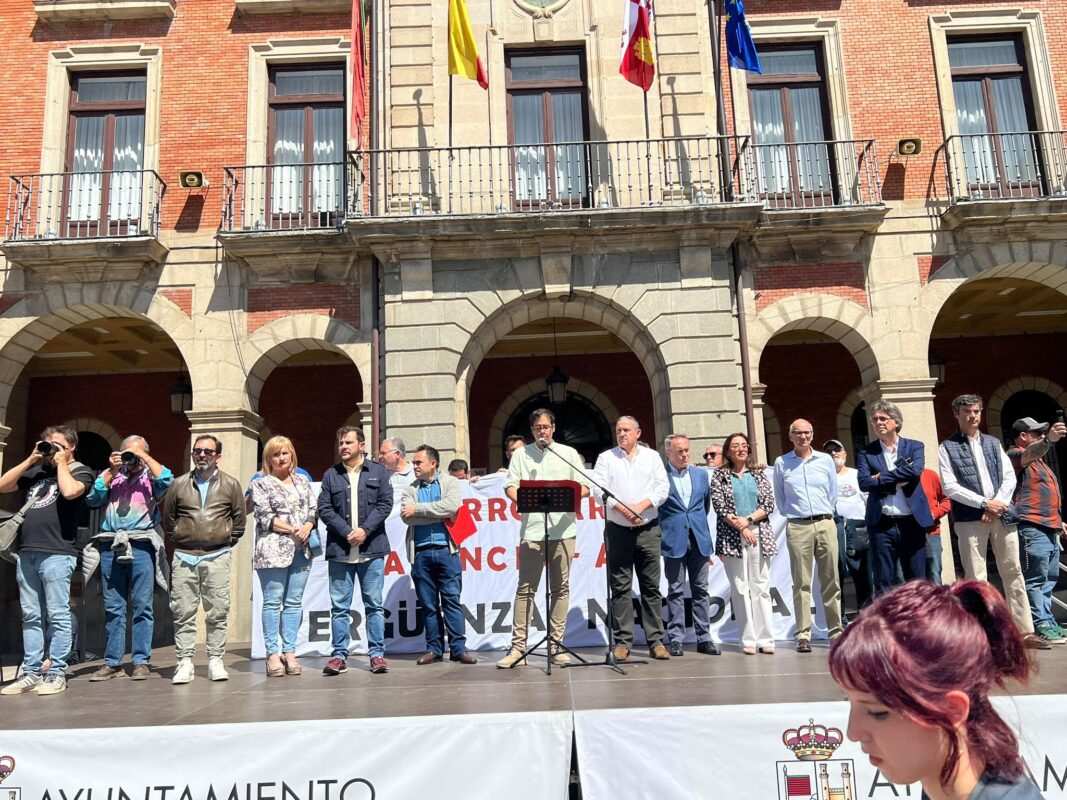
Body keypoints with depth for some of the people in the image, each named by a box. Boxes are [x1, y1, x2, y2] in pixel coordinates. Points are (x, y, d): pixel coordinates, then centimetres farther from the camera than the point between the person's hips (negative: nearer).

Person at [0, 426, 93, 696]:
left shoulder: (80, 471, 4)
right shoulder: (36, 470, 20)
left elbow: (70, 491, -17)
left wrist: (61, 462, -3)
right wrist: (30, 459, 8)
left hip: (57, 553, -6)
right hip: (26, 552, 6)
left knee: (57, 616, -3)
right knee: (31, 616, 9)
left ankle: (56, 674, 1)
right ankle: (31, 673, 15)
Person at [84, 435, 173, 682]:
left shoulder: (150, 477, 11)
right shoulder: (111, 476, 19)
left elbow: (167, 479, -11)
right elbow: (92, 499, 7)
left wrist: (145, 457, -3)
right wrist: (111, 472, 2)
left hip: (141, 547, -3)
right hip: (110, 546, 3)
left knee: (142, 606, -1)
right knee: (113, 608, 6)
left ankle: (141, 661, 3)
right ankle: (112, 662, 11)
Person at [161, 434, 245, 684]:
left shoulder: (231, 484, 6)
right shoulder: (179, 484, 8)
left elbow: (239, 518, 11)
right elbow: (167, 517, 16)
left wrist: (228, 542, 8)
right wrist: (178, 539, 12)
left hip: (217, 556, -1)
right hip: (184, 556, 1)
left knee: (217, 612, 0)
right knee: (183, 612, 1)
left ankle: (215, 660, 9)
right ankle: (185, 662, 8)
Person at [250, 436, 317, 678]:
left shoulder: (303, 481, 18)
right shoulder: (261, 484, 5)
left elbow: (314, 510, 13)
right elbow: (265, 517, -5)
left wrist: (307, 527, -8)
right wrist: (293, 529, -13)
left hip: (301, 550, 4)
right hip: (273, 550, -4)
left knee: (294, 601, 5)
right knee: (273, 602, -3)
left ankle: (289, 652, 10)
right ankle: (272, 654, 2)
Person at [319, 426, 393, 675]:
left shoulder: (379, 472, 7)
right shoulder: (331, 475, 10)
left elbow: (385, 504, 0)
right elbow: (324, 509, 3)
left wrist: (365, 529, -12)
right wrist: (346, 532, -10)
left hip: (371, 549, -1)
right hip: (339, 551, 1)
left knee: (374, 605, 4)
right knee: (339, 607, 5)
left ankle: (377, 653, 11)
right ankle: (339, 655, 12)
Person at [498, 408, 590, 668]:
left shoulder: (568, 453, 13)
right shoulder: (521, 454, 13)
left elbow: (585, 488, 9)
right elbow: (510, 486, 5)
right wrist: (520, 500, -17)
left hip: (562, 528, 1)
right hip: (532, 529, -1)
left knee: (560, 588, 3)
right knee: (525, 589, -3)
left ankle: (556, 645, 11)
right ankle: (518, 647, 0)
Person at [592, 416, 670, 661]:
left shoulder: (652, 456, 11)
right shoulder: (605, 458, 7)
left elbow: (663, 488, 2)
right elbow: (600, 489, -4)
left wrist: (641, 506, -12)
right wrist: (621, 508, -18)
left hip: (648, 529, 1)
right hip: (617, 529, -1)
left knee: (651, 586, 2)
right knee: (620, 587, 1)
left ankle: (656, 641, 8)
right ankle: (622, 642, 6)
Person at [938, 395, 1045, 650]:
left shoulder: (993, 443, 16)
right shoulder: (948, 447, 2)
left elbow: (1009, 477, 9)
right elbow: (949, 487, -6)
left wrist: (997, 504, -7)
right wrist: (984, 503, -12)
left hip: (1002, 515, 4)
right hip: (970, 519, -4)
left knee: (1013, 573, 5)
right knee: (976, 578, -2)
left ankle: (1025, 631, 12)